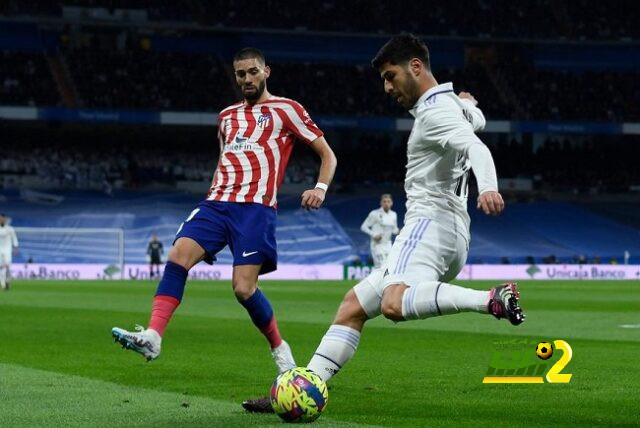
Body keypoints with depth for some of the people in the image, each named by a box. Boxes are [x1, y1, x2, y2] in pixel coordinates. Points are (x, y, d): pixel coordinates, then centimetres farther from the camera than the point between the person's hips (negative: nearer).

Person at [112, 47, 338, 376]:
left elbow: (327, 154, 6)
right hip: (217, 202, 5)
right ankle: (152, 337, -28)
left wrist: (320, 188, -12)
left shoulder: (285, 109, 7)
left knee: (243, 288, -16)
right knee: (178, 256, -19)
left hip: (255, 207, -5)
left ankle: (280, 349, 8)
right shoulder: (227, 116, 24)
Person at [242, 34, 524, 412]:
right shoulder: (451, 105, 21)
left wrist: (488, 187, -47)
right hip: (449, 237, 11)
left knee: (394, 304, -37)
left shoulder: (435, 111, -9)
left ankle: (491, 300, -42)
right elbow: (476, 121, 45)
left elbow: (476, 147, -29)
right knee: (353, 306, 11)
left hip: (432, 223, -11)